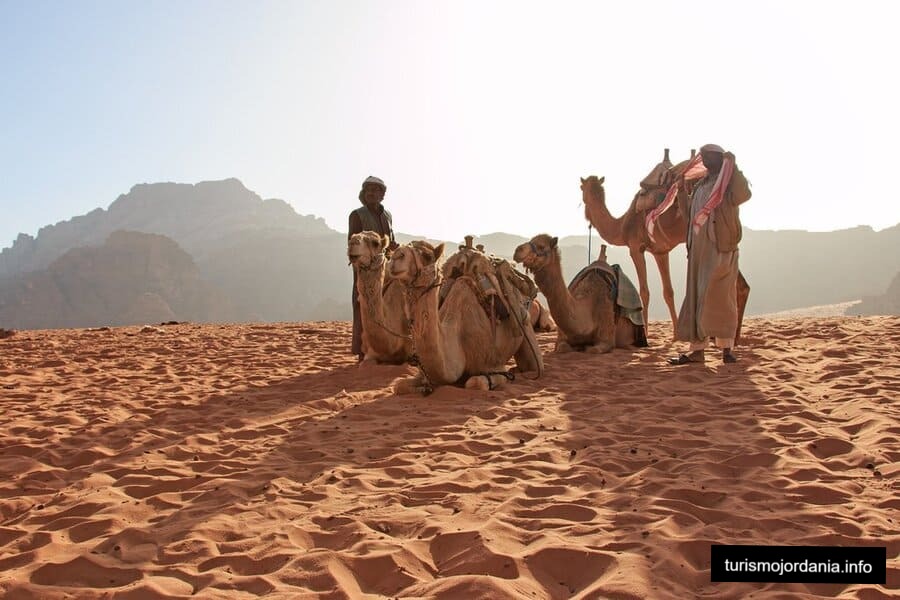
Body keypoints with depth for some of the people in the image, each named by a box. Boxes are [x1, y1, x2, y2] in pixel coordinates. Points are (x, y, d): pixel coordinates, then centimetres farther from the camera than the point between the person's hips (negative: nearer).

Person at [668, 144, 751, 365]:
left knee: (720, 297, -6)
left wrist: (733, 167, -20)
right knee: (696, 298, 4)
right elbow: (689, 213, 22)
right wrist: (682, 191, 11)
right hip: (699, 248, 6)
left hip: (721, 248, -6)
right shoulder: (700, 185, 19)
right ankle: (697, 349, 7)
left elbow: (742, 195, -21)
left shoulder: (729, 181, 0)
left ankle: (727, 348, 1)